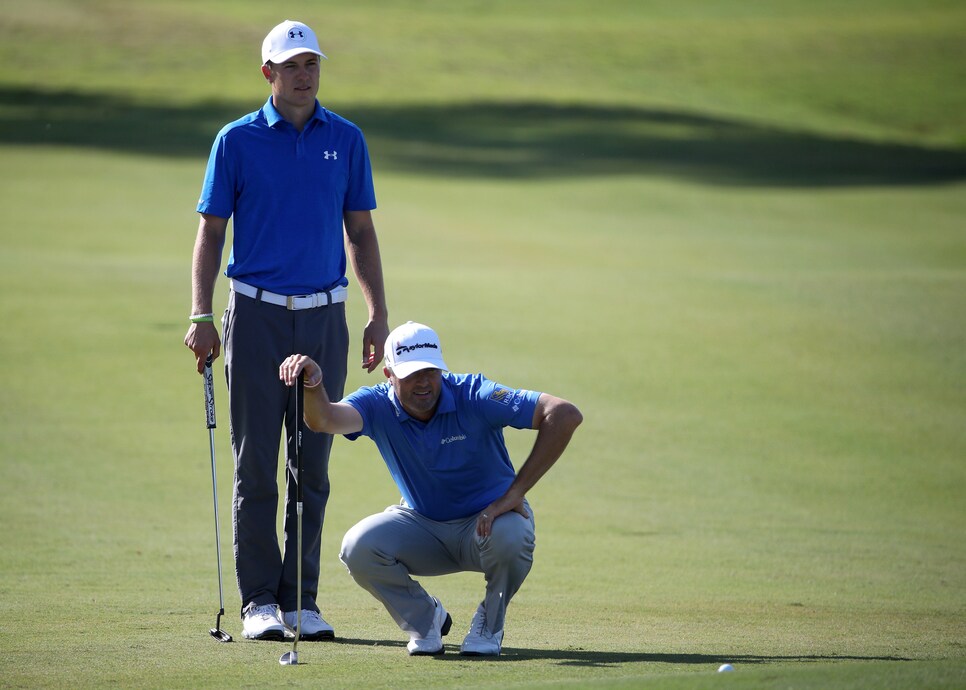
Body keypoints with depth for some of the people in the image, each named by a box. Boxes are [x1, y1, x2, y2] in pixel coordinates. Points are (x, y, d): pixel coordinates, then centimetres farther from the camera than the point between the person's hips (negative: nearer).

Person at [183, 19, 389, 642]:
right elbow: (211, 232, 3)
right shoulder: (237, 141, 1)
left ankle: (302, 599, 9)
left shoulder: (346, 140, 8)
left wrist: (379, 316, 5)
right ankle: (259, 601, 2)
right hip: (257, 315, -2)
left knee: (312, 466, 3)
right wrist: (201, 317, -7)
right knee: (256, 465, -2)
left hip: (324, 316, 2)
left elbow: (361, 233, 12)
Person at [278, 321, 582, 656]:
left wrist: (515, 492, -33)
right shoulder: (379, 406, -15)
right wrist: (313, 385, -61)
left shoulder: (473, 396, -24)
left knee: (510, 535, -38)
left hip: (488, 518, -2)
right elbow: (325, 419, -36)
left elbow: (565, 414, -32)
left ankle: (490, 621, -5)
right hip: (423, 525, 3)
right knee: (359, 547, -25)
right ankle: (424, 618, 3)